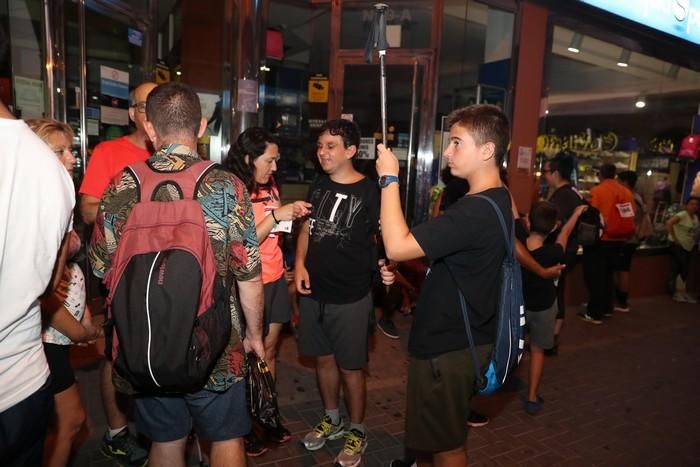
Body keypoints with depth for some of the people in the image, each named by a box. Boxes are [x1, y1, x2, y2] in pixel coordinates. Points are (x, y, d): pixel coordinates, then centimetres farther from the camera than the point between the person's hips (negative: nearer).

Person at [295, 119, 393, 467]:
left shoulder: (370, 192, -12)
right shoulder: (318, 185, 5)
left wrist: (385, 266, -27)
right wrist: (299, 265, -1)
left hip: (351, 297, -5)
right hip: (314, 291, 6)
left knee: (350, 367, 7)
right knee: (323, 359, 19)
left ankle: (357, 432, 29)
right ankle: (331, 419, 40)